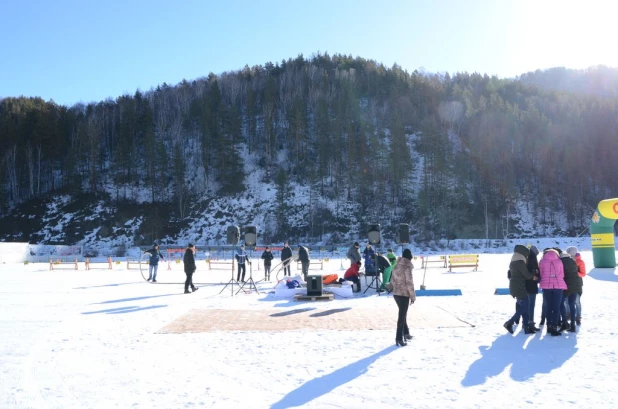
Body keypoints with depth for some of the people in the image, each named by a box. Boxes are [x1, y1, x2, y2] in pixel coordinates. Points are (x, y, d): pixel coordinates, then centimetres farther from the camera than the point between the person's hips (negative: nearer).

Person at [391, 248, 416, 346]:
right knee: (402, 316, -2)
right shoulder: (407, 267, -16)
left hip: (396, 293, 8)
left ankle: (406, 333, 35)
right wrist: (413, 296, -9)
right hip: (404, 294, -8)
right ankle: (399, 338, 0)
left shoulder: (396, 266, 7)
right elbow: (409, 283, -16)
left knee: (402, 314, 22)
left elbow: (392, 280, 12)